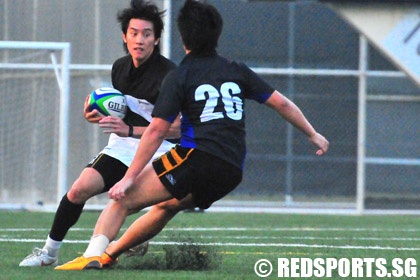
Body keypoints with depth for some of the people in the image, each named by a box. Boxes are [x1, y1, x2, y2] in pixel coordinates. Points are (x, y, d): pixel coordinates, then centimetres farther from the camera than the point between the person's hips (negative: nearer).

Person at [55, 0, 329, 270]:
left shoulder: (178, 78, 2)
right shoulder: (237, 71, 16)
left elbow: (156, 130, -5)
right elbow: (281, 103, 16)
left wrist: (129, 177, -4)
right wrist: (313, 134, 29)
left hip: (196, 158, -6)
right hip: (231, 174, 6)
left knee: (122, 200, -4)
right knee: (166, 205, 29)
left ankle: (92, 255, -25)